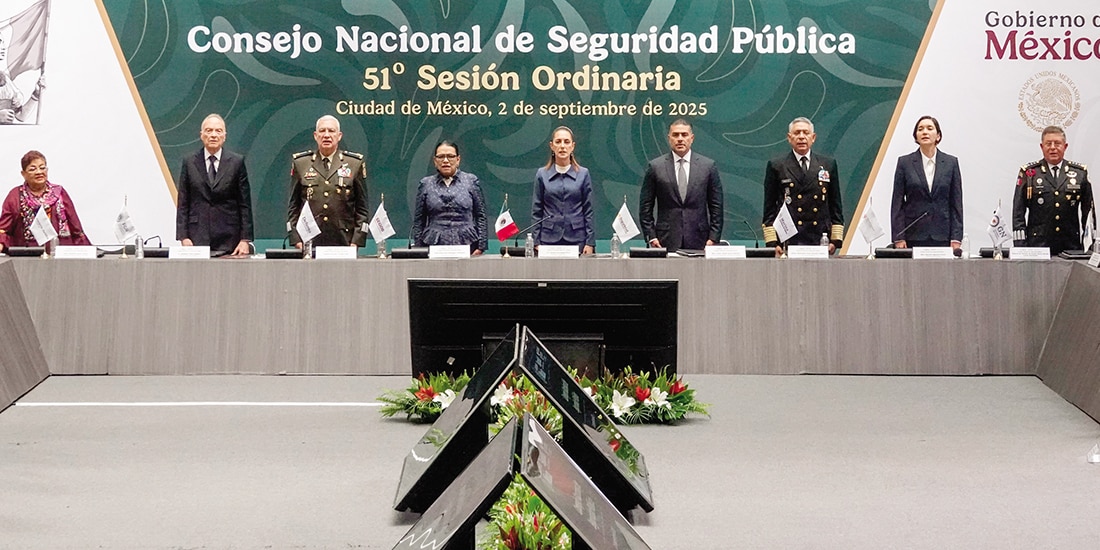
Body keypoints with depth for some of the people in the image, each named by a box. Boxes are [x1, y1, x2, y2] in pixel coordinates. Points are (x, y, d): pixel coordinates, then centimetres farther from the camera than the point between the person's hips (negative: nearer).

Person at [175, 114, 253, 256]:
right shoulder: (189, 163, 8)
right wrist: (183, 237, -2)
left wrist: (245, 240, -2)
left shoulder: (237, 162, 5)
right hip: (197, 240, 1)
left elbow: (245, 204, 4)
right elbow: (182, 204, 7)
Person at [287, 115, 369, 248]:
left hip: (343, 242, 0)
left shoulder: (355, 163, 7)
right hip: (309, 242, 0)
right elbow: (293, 206, 10)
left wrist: (356, 242, -3)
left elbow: (362, 207, 6)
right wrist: (296, 239, -1)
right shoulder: (300, 163, 9)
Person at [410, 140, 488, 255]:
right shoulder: (425, 184, 11)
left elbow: (481, 216, 7)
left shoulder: (471, 181, 8)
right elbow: (418, 221, 12)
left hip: (467, 245, -1)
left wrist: (481, 246, 0)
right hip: (434, 247, 1)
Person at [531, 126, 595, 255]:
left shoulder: (583, 174, 5)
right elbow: (536, 212, 6)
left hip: (577, 239, 0)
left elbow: (588, 211, 4)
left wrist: (590, 243, -3)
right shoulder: (542, 174, 6)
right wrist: (536, 243, -1)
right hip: (549, 239, 0)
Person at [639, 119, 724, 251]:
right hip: (666, 242, -1)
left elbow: (716, 206, 7)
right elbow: (645, 207, 6)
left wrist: (713, 238, 0)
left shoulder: (708, 166, 6)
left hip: (698, 241, 1)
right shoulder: (655, 166, 5)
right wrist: (651, 237, -2)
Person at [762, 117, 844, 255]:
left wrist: (836, 240, 5)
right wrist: (772, 242, -3)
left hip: (820, 243, 2)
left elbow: (836, 206, 15)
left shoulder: (828, 165, 13)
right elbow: (769, 208, 6)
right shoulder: (776, 166, 7)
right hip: (788, 242, -2)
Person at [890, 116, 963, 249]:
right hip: (913, 236, -1)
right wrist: (898, 238, -5)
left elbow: (956, 203, 6)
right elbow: (897, 203, 2)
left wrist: (956, 238, -1)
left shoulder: (951, 163, 7)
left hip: (942, 237, 1)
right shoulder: (905, 162, 4)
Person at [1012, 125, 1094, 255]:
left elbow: (1088, 210, 12)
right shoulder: (1028, 173, 5)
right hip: (1038, 244, -2)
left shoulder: (1080, 173, 10)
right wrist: (1020, 244, -5)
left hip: (1071, 245, 2)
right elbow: (1018, 211, 2)